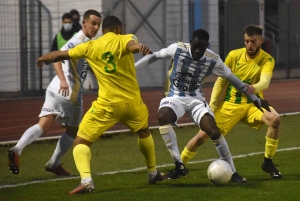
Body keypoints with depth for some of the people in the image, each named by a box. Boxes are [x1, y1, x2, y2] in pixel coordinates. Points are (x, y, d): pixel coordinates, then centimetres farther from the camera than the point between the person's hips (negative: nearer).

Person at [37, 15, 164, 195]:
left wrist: (44, 58, 35)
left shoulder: (90, 47, 6)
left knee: (81, 142, 3)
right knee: (144, 132, 33)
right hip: (132, 102, 2)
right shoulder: (125, 39, 1)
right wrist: (140, 47, -50)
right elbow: (132, 45, -26)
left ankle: (86, 180, -23)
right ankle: (153, 173, 44)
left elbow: (59, 55, 13)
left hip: (107, 105, -2)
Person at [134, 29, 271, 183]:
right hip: (175, 97, -1)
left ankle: (231, 171, -2)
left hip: (196, 99, 1)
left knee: (213, 131, -21)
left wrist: (254, 99, 7)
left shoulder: (213, 60, -11)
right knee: (162, 116, -35)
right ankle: (179, 166, -28)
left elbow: (232, 79, 2)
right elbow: (155, 56, 1)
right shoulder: (177, 49, -15)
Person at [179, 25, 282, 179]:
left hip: (252, 104, -1)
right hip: (229, 104, 1)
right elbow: (220, 82, 2)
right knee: (203, 135, -7)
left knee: (275, 119, -30)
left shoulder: (267, 60, -12)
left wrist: (254, 88, -53)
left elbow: (265, 82, -31)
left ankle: (268, 162, -13)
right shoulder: (234, 55, -6)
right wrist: (211, 105, -4)